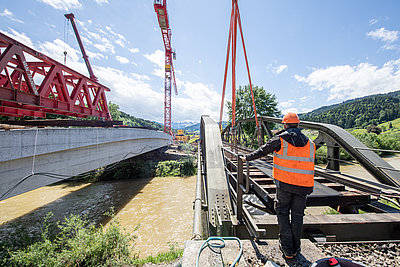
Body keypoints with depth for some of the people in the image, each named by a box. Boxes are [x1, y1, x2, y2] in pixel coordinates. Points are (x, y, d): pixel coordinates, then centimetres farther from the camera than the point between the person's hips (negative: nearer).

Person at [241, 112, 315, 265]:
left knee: (282, 212, 12)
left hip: (284, 183, -4)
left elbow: (262, 151, -1)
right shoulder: (310, 143, 8)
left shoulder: (280, 139, -6)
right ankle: (295, 249, 28)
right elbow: (309, 163, 15)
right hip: (303, 186, 4)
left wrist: (247, 158, 13)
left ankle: (287, 250, 14)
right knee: (297, 215, 15)